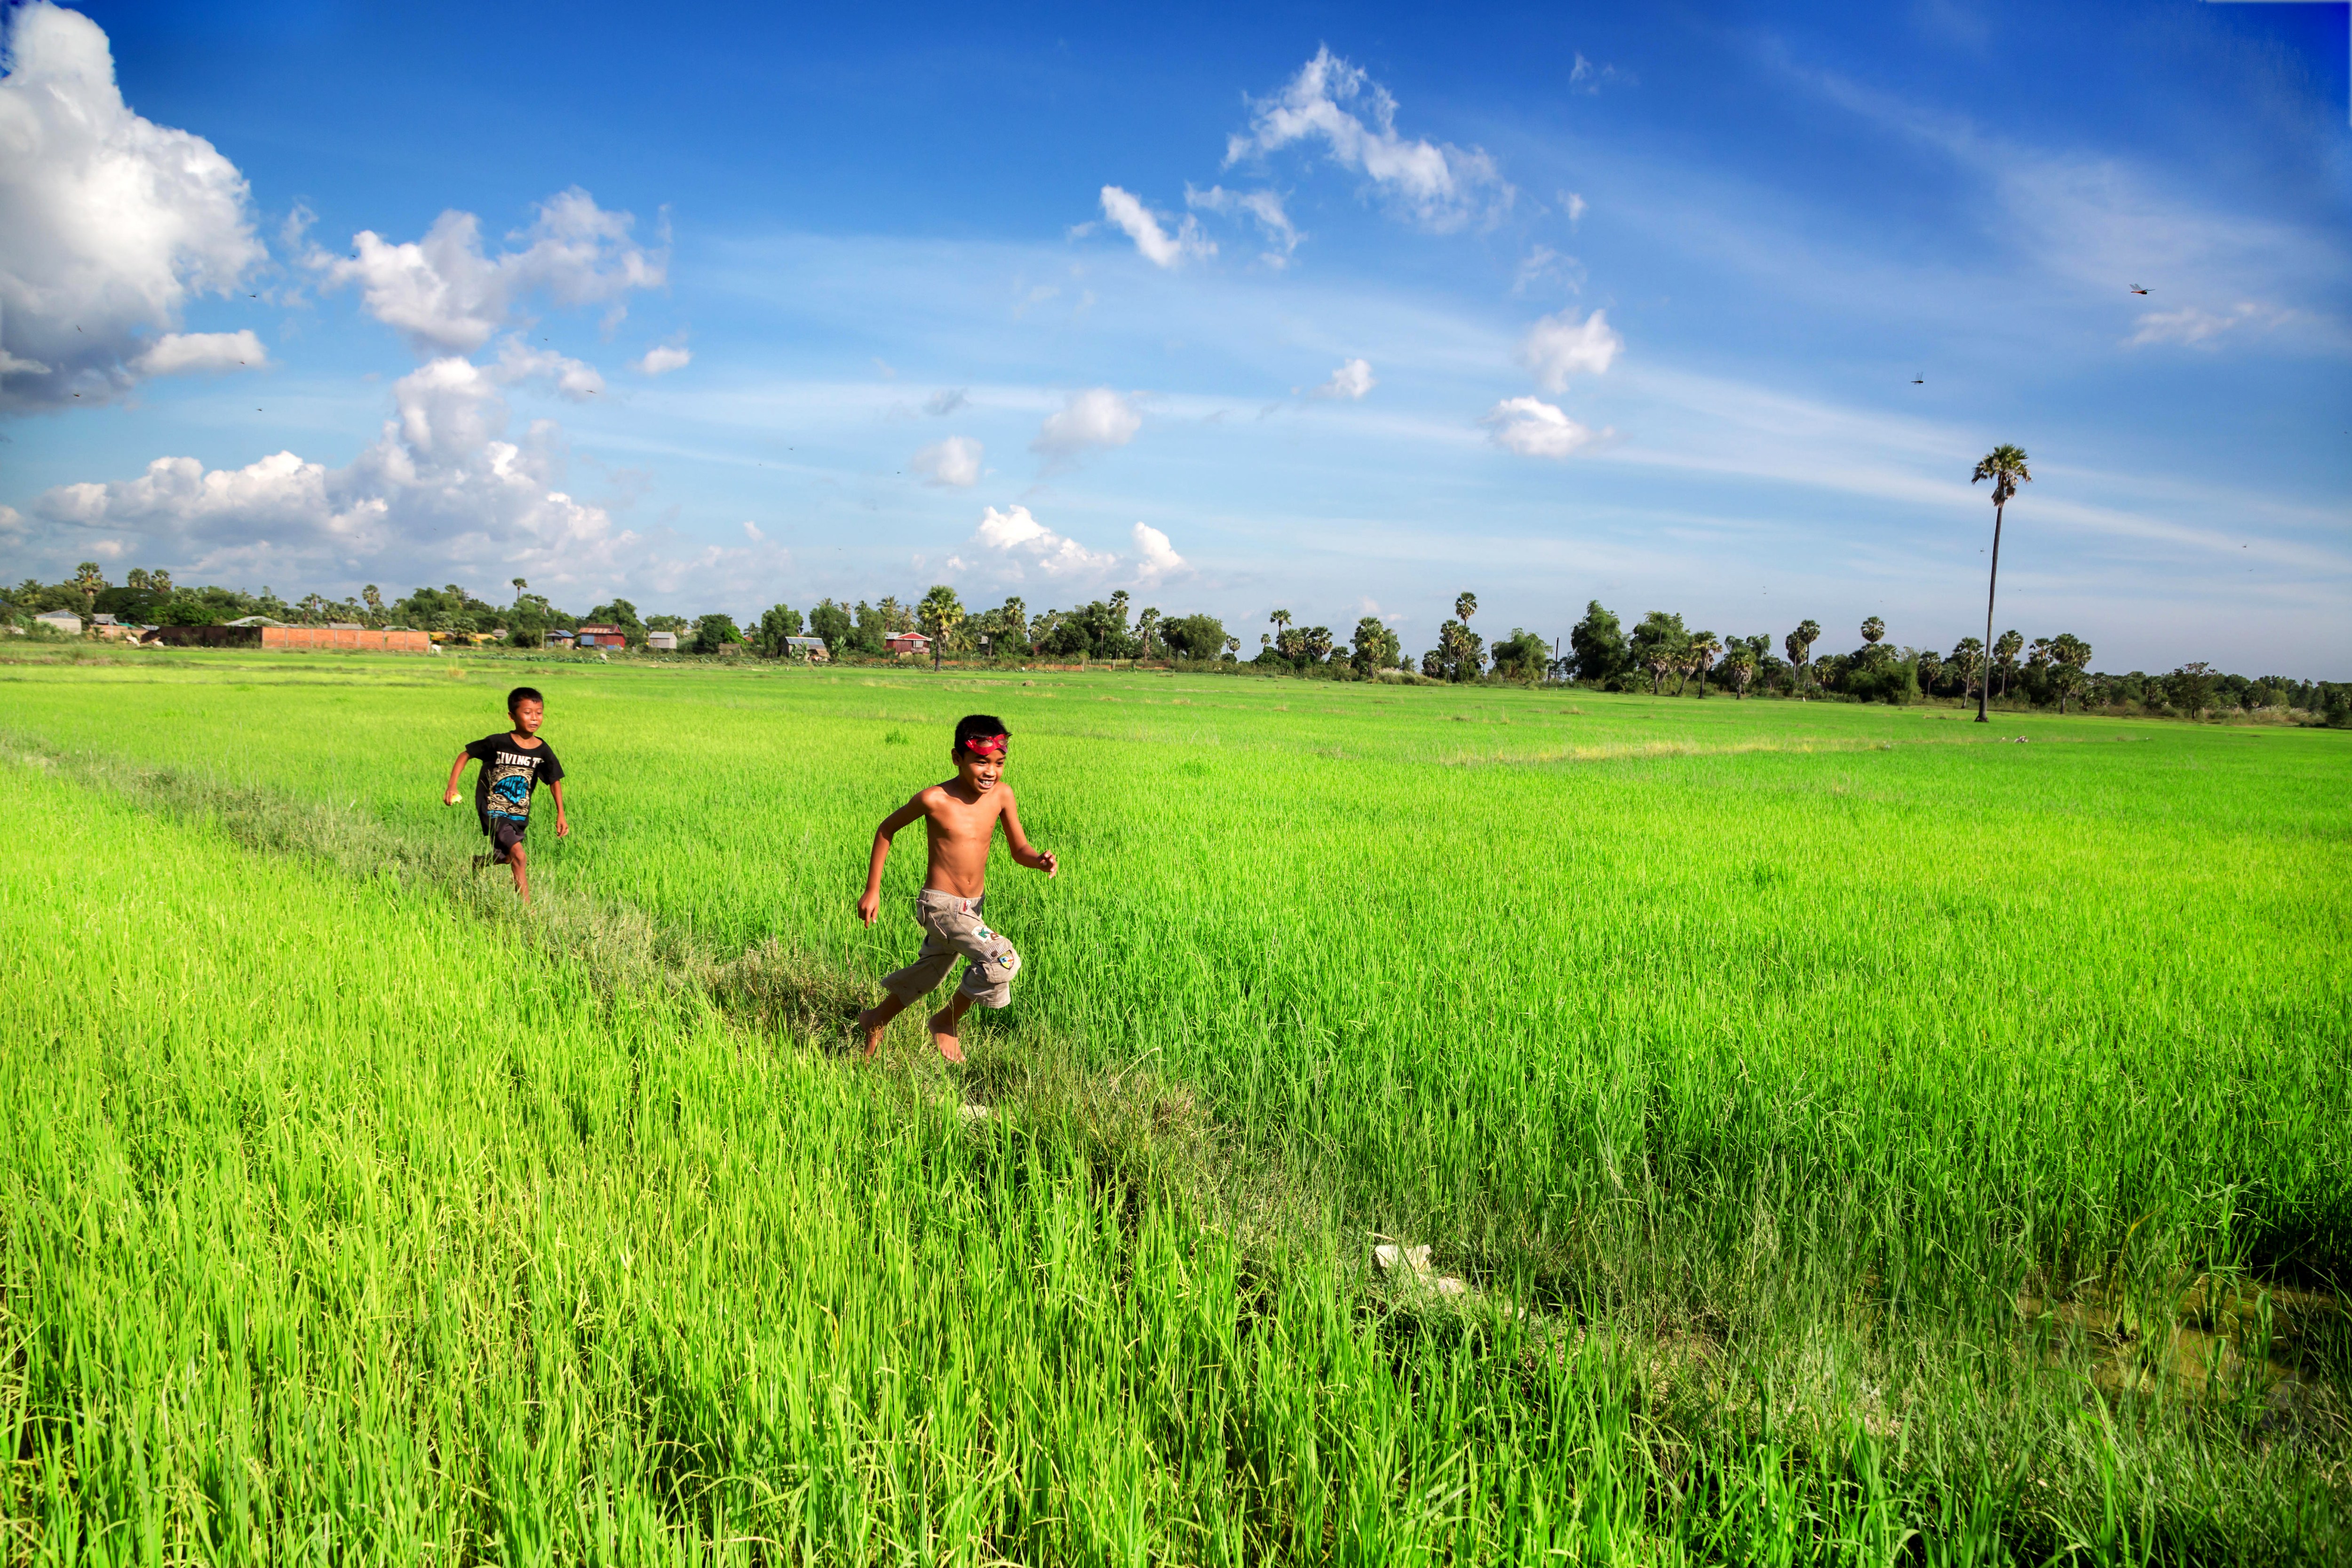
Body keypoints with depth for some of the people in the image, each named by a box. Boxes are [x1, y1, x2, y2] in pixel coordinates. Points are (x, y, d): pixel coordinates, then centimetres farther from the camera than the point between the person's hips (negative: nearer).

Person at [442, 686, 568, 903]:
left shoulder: (543, 751, -6)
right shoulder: (497, 743, -15)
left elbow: (555, 781, 6)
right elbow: (465, 755, -1)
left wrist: (561, 815, 0)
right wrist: (452, 787, -9)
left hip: (519, 816, 5)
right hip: (494, 812, -5)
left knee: (504, 857, 20)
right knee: (519, 857, -19)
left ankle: (475, 864, 53)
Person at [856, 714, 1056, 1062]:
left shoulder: (1002, 794, -5)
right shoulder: (935, 800, -18)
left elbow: (1019, 850, 2)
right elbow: (887, 829, -3)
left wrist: (1040, 861, -22)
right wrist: (872, 890, -1)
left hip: (971, 908, 6)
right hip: (939, 905, -6)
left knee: (928, 975, 24)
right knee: (1002, 960, -23)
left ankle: (876, 1021, 50)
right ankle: (947, 1022, 0)